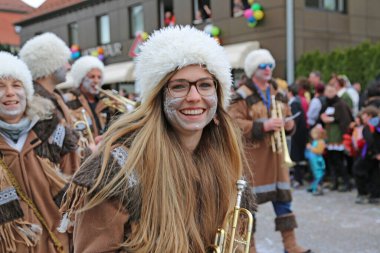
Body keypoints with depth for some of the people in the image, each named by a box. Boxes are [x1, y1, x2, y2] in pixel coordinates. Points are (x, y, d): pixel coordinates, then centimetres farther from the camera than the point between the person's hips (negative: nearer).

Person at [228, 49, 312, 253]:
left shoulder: (277, 95, 15)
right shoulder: (243, 96, -9)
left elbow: (287, 118, 25)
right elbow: (234, 124, -18)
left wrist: (289, 124, 1)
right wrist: (263, 126, -24)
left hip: (276, 153, 6)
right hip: (252, 156, -6)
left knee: (283, 198, 8)